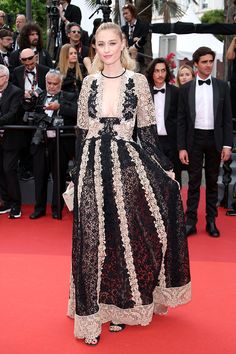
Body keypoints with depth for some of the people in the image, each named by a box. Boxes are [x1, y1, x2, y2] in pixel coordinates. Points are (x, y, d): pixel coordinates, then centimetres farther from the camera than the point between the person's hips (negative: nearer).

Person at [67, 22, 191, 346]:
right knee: (93, 236, 3)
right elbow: (81, 132, 9)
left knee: (127, 232, 5)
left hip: (127, 163, -1)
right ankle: (94, 307, 17)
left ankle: (122, 305, 23)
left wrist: (164, 167, -1)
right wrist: (76, 172, 8)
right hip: (93, 165, 2)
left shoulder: (138, 81, 0)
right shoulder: (89, 82, 6)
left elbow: (148, 130, 2)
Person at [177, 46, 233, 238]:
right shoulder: (186, 88, 2)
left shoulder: (222, 86, 4)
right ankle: (191, 222, 9)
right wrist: (181, 147, -4)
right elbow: (181, 120, 1)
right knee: (194, 182, 3)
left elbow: (227, 117, 3)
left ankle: (211, 221, 18)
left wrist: (227, 144, -4)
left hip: (215, 139, 1)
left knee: (212, 182, 9)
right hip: (194, 139, -1)